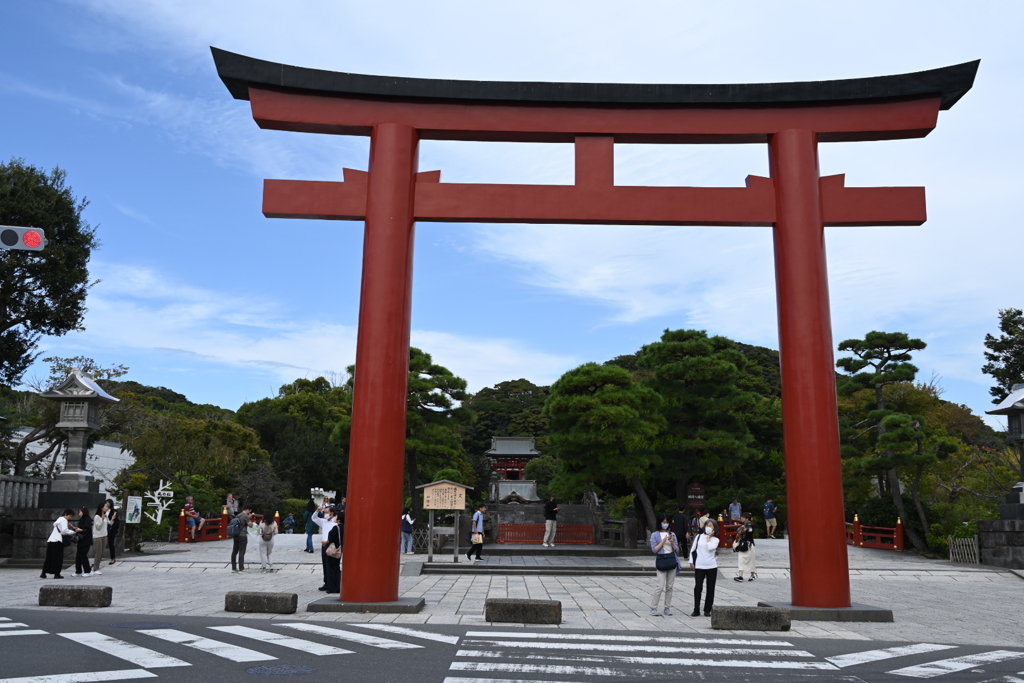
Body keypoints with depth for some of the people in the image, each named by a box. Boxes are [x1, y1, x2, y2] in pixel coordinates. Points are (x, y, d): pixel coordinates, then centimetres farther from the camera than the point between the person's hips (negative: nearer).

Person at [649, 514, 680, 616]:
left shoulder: (672, 534, 12)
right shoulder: (655, 535, 2)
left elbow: (677, 550, 11)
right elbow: (654, 550, -6)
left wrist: (672, 542, -7)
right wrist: (663, 541, -13)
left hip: (672, 561, 4)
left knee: (669, 587, 6)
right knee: (660, 587, -10)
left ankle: (668, 608, 14)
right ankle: (653, 608, -3)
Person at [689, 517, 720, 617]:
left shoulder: (715, 539, 3)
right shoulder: (699, 537, 6)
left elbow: (710, 548, -17)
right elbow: (692, 549, 8)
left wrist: (709, 537, -6)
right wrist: (691, 562, 2)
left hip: (712, 567, 0)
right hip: (699, 566, 0)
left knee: (710, 589, 4)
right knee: (697, 588, -2)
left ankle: (707, 610, 14)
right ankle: (696, 610, 6)